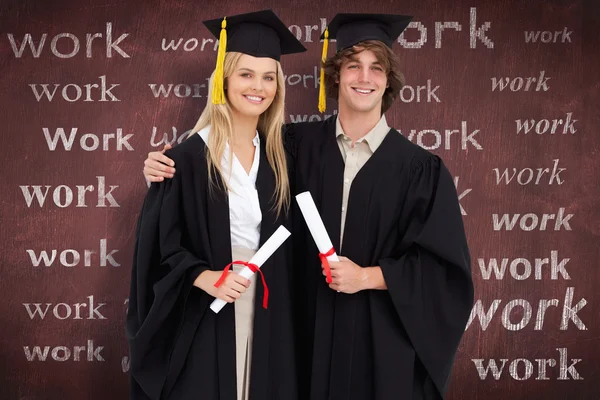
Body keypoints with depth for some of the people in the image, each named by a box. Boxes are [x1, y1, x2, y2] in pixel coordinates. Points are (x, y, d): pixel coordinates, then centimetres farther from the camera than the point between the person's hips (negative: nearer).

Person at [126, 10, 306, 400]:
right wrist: (203, 276, -21)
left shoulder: (278, 157, 7)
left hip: (267, 319, 5)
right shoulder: (188, 158, -8)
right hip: (204, 321, -4)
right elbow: (159, 246, -8)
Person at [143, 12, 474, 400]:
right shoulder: (299, 145, 0)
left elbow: (444, 267, -5)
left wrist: (368, 277, -14)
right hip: (314, 332, 1)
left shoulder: (420, 168, -4)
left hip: (385, 341, -1)